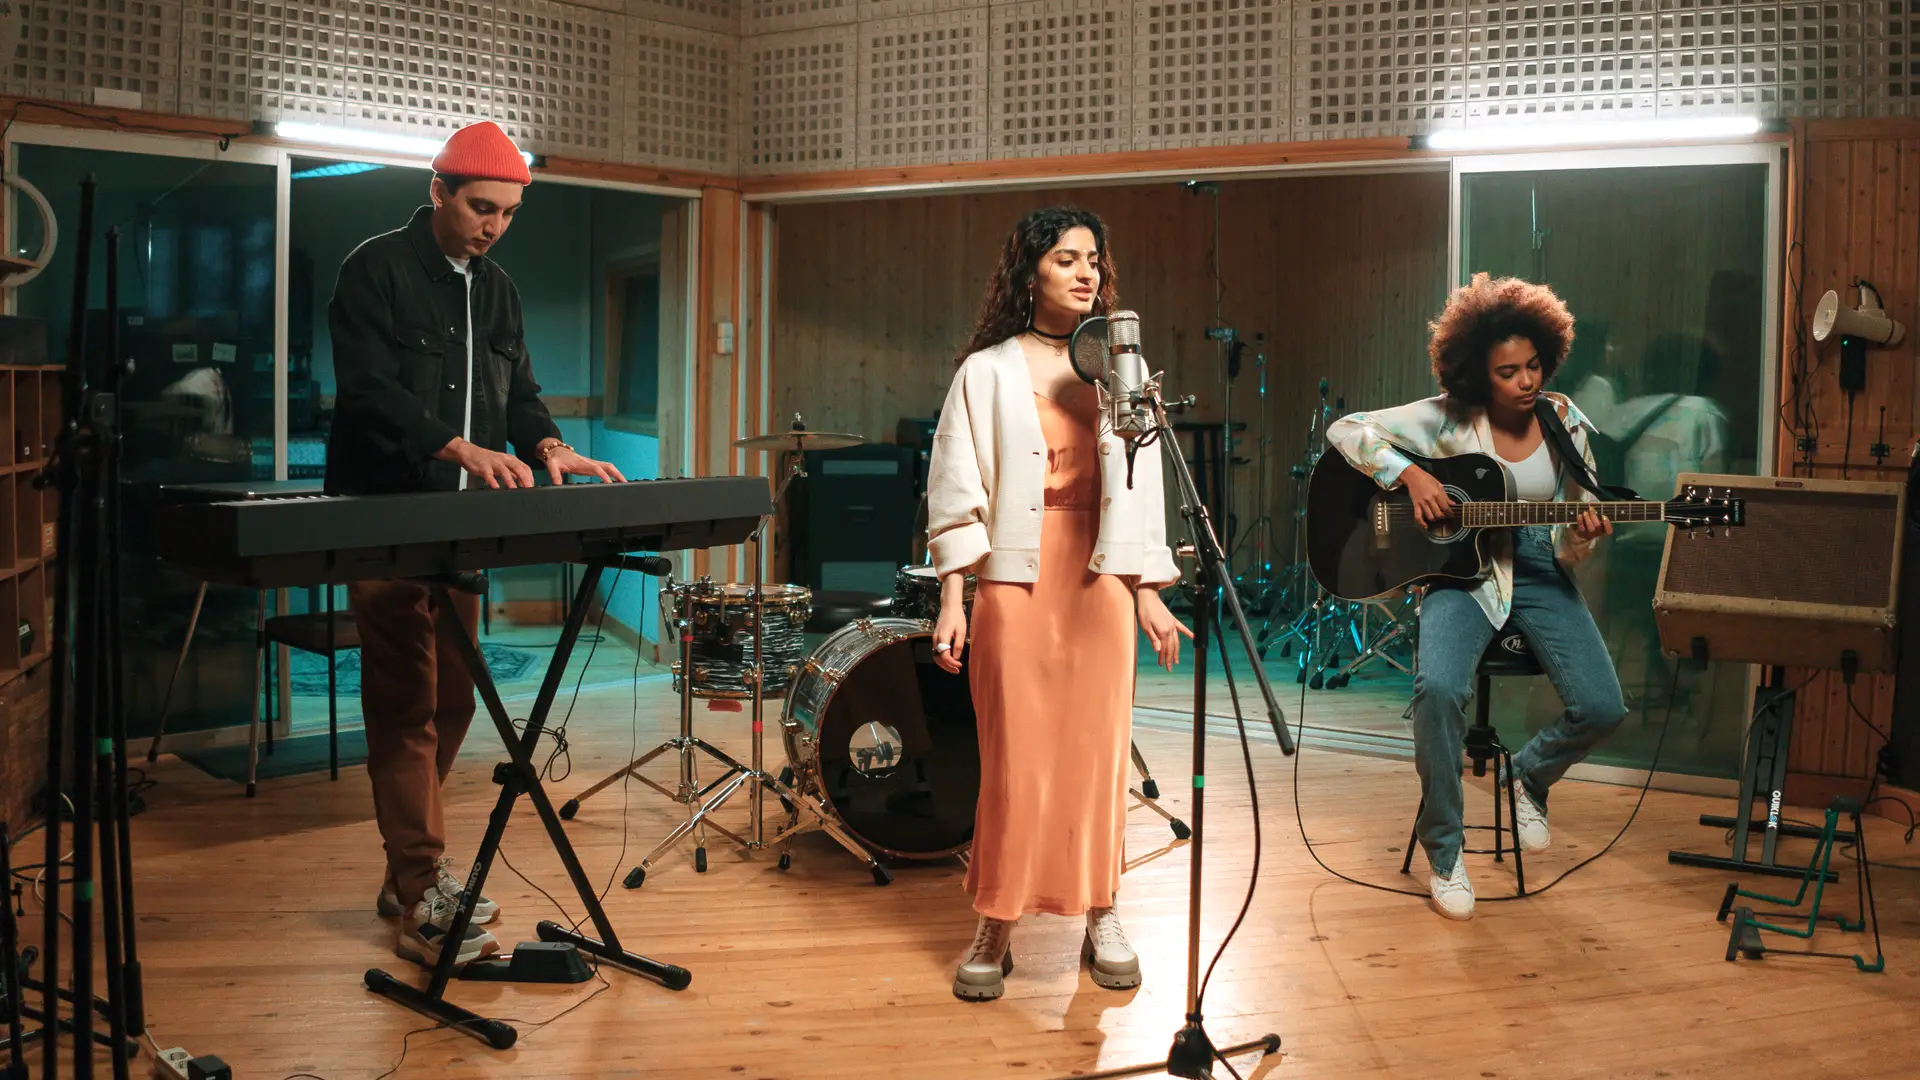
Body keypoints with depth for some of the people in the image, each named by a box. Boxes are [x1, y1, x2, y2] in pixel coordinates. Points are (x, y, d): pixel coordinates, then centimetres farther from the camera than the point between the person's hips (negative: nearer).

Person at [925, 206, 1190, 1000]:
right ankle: (995, 928, 8)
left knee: (1097, 748, 3)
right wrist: (951, 600, -7)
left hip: (1101, 579, 2)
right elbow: (958, 491, 1)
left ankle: (1099, 915, 16)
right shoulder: (987, 372, 4)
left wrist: (1149, 593, 6)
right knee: (1015, 754, -3)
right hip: (1016, 580, -2)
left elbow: (1140, 486, 12)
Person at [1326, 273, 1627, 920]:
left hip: (1539, 575, 3)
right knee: (1439, 687, -33)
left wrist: (1582, 537, -19)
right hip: (1462, 573, -3)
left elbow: (1569, 546, 5)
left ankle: (1530, 776, 20)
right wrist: (1409, 474, -20)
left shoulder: (1567, 425, 2)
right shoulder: (1450, 417, -6)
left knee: (1602, 709, -18)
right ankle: (1443, 850, -12)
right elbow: (1346, 430, -8)